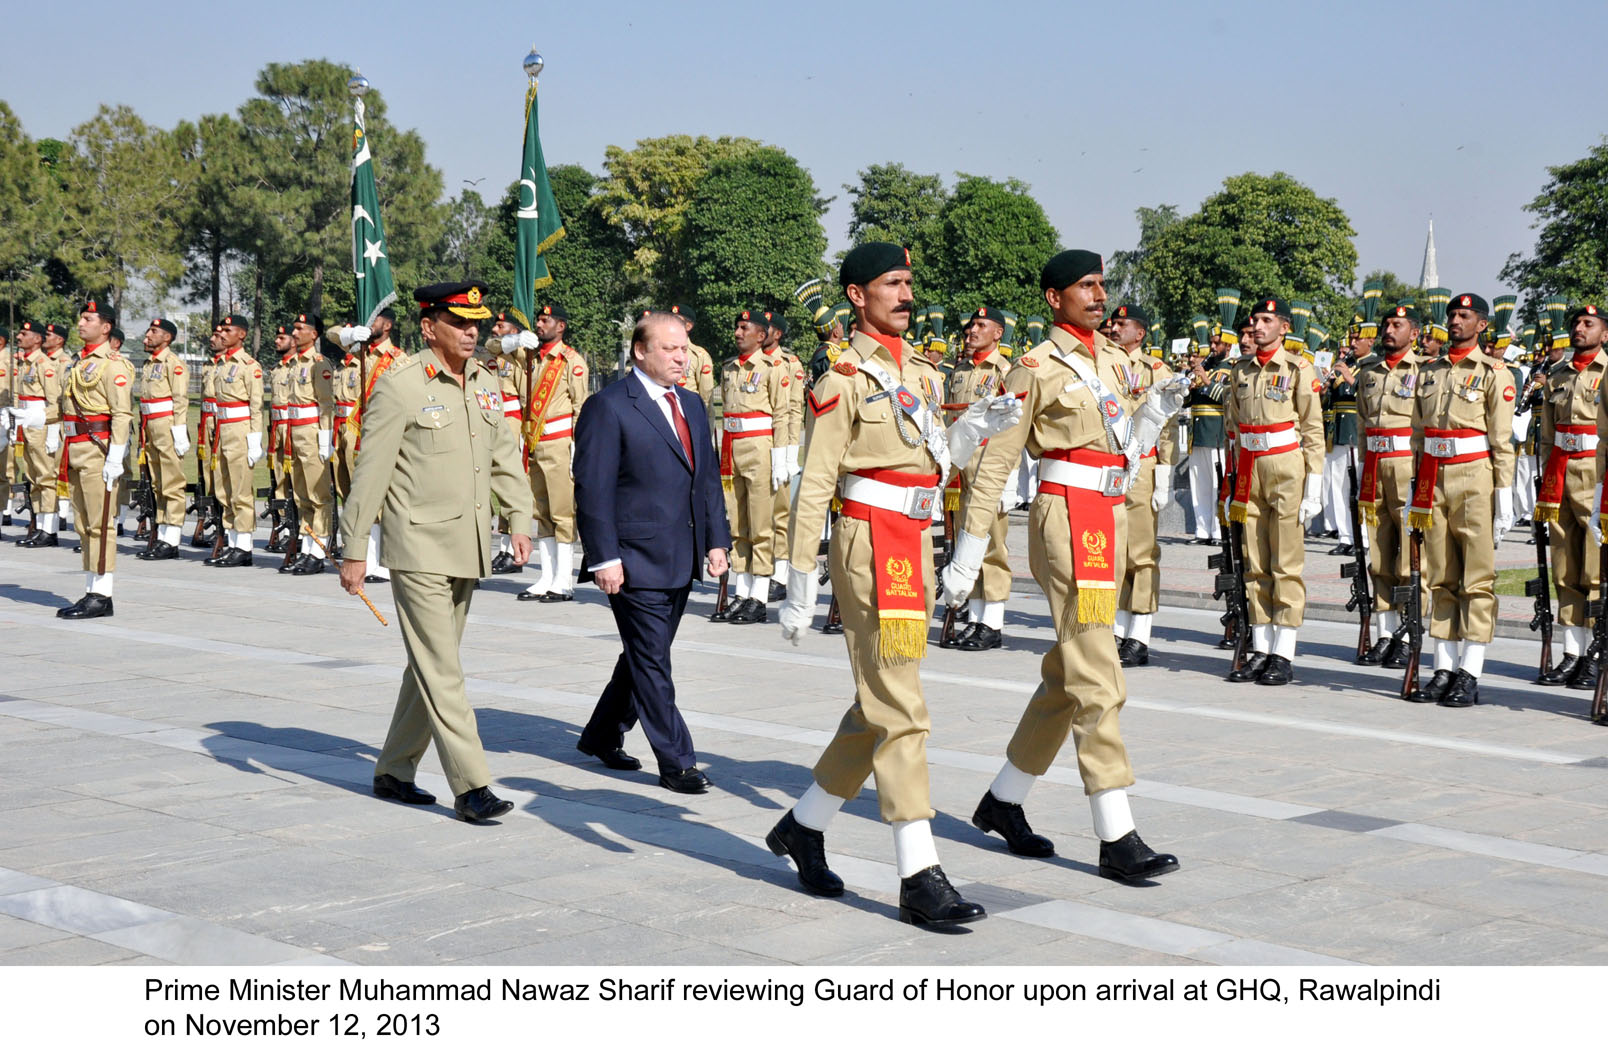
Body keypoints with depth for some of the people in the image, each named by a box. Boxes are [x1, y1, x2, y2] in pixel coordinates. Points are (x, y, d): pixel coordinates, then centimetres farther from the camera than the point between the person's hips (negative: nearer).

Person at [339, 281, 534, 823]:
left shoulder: (484, 383, 9)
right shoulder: (399, 385, -11)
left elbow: (504, 455, 19)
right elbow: (370, 471, -10)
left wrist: (519, 520, 8)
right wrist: (353, 550, -10)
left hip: (469, 549, 7)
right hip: (418, 548, -7)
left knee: (432, 664, 14)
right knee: (440, 670, -7)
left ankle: (394, 772, 25)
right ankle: (471, 787, -7)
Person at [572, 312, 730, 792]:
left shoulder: (692, 405, 14)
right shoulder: (608, 407, -10)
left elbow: (708, 477, 19)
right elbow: (593, 488, -13)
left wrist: (716, 540, 10)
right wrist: (605, 557, -17)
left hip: (681, 561, 8)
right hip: (636, 561, -8)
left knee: (644, 657, 17)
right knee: (652, 662, -3)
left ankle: (602, 735, 33)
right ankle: (676, 763, 2)